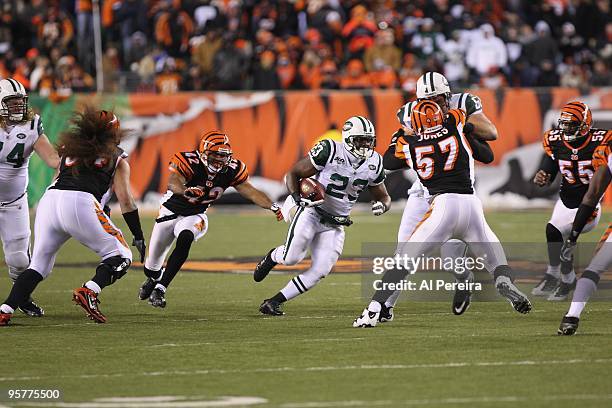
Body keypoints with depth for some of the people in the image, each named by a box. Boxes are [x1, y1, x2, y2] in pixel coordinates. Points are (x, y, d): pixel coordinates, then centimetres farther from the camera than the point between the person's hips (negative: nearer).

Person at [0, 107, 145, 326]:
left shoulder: (70, 148, 30)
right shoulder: (116, 157, 19)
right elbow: (125, 201, 13)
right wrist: (139, 237, 18)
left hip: (49, 200, 4)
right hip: (80, 203, -4)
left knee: (39, 264, 16)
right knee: (120, 255, 8)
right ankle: (89, 292, -16)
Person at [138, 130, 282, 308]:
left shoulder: (231, 170, -15)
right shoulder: (189, 162, -29)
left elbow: (250, 191, -10)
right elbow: (173, 183, -45)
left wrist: (272, 206, -25)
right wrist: (185, 191, -67)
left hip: (195, 216, 1)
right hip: (171, 211, -1)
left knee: (185, 240, -33)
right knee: (153, 263, 11)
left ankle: (160, 289, -26)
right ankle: (153, 279, 51)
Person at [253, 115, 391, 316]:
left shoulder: (374, 164, -1)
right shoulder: (329, 151, -17)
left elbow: (383, 196, 13)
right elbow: (293, 174, -9)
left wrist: (382, 205, -12)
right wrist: (298, 198, -27)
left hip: (336, 223, 5)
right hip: (312, 212, -5)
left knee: (320, 270, -9)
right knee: (292, 258, -20)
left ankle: (274, 302, 3)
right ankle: (272, 257, 19)